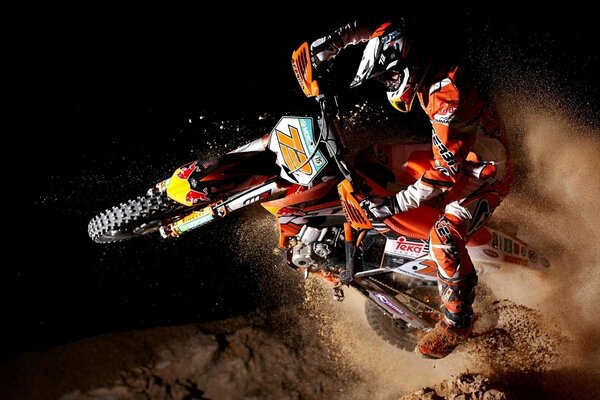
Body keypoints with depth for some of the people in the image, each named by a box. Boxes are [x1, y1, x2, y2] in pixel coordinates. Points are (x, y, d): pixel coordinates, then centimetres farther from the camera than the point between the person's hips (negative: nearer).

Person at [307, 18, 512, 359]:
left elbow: (448, 169, -35)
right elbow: (372, 29, 0)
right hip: (458, 152, 9)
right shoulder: (428, 54, -15)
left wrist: (397, 203, -34)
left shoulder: (450, 100, -39)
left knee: (445, 237, -25)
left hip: (485, 173, -9)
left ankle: (458, 321, -8)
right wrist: (332, 42, -7)